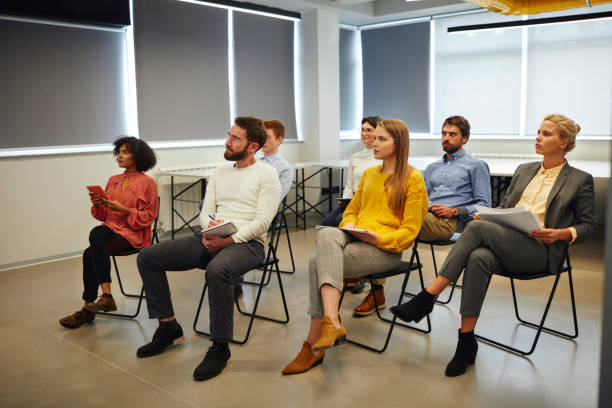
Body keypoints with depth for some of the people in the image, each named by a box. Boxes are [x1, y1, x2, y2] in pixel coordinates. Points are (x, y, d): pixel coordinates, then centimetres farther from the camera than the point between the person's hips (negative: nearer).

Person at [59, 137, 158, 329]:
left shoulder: (147, 183, -1)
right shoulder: (113, 180, 17)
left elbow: (148, 217, -5)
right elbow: (103, 215, 18)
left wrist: (123, 209, -16)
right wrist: (97, 204, -4)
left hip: (133, 233, -5)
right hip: (111, 227, 5)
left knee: (91, 253, -25)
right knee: (95, 234, -30)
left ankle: (88, 309, -17)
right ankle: (106, 295, -30)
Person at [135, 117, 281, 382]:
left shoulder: (266, 174, 0)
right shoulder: (220, 173, 20)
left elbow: (262, 221, -10)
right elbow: (205, 213, 15)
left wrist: (230, 239, -23)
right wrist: (210, 227, -9)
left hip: (247, 243, -7)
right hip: (211, 240, 7)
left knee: (216, 270, -41)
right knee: (147, 257, -6)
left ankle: (220, 348, -24)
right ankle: (168, 328, 5)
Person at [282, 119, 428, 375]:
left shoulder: (413, 179, 4)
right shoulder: (368, 174, 25)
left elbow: (410, 230, -2)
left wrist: (378, 238, -16)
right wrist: (349, 225, 5)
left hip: (386, 248, -6)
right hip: (354, 238, 6)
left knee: (318, 263, -28)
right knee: (326, 235, -31)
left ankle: (314, 344, -24)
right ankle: (332, 322, -40)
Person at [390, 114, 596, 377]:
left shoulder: (580, 180, 10)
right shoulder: (524, 170, 24)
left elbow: (588, 224, 9)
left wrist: (561, 233, -11)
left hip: (539, 250, -4)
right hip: (505, 242, 4)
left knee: (476, 228, -31)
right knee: (478, 258, -35)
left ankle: (426, 298, -29)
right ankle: (467, 341, -28)